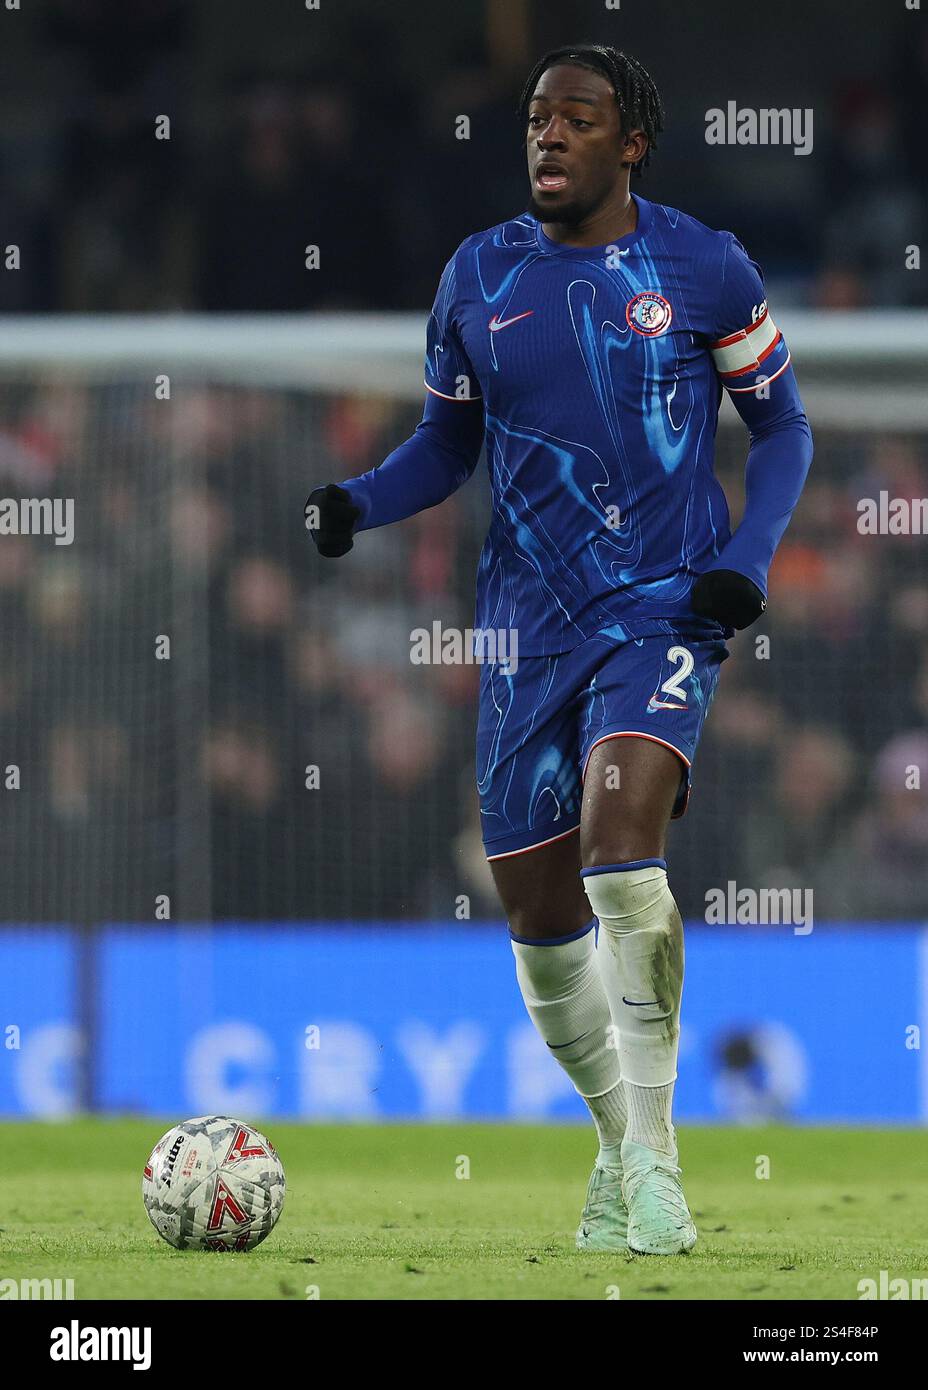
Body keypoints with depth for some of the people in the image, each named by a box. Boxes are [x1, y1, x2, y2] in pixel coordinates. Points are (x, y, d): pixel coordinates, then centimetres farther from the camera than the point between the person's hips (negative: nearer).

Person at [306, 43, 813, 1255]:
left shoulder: (705, 269, -1)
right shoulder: (479, 278, 6)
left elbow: (781, 424, 7)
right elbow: (447, 444, 15)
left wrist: (748, 558, -8)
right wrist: (358, 503, -4)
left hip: (665, 607, -4)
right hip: (529, 625, 4)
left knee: (619, 835, -27)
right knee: (539, 912, 4)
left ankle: (653, 1153, -19)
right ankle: (622, 1140, 27)